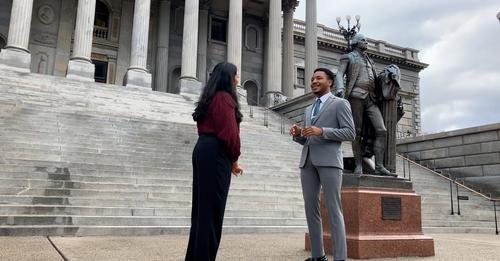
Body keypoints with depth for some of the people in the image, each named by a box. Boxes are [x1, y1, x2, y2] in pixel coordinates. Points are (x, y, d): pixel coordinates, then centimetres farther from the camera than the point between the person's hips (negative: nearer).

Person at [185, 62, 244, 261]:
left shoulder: (211, 98, 22)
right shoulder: (224, 97, -7)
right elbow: (229, 132, -16)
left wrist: (230, 159, 16)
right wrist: (234, 159, -1)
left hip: (204, 151, 10)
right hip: (215, 154, -10)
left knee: (202, 205, 12)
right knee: (212, 207, -6)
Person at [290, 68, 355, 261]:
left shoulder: (340, 103, 5)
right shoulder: (308, 110, 25)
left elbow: (350, 133, -5)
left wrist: (321, 131, -15)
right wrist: (298, 134, 2)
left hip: (329, 160, -6)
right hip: (307, 161, 6)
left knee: (333, 210, -7)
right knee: (311, 209, 4)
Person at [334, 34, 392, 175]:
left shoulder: (369, 61, 32)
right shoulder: (347, 57, 14)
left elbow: (376, 80, 31)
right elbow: (339, 75, -1)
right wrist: (340, 88, -21)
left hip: (371, 99, 5)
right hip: (356, 96, -5)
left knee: (381, 130, -10)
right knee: (357, 131, -8)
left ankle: (379, 166, -12)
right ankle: (358, 165, -2)